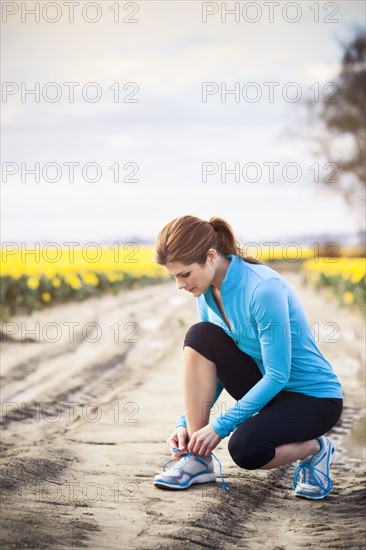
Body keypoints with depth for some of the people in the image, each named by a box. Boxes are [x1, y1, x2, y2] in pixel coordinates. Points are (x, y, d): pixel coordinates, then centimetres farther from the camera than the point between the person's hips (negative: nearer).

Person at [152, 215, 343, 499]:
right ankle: (197, 458, -12)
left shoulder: (263, 288, -28)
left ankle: (314, 448, 0)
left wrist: (219, 426, -24)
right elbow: (212, 369, 5)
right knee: (200, 336, -17)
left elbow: (277, 376, -27)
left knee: (245, 447, -33)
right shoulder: (208, 291, -3)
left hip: (315, 398, -7)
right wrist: (185, 422, -7)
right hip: (264, 385, 7)